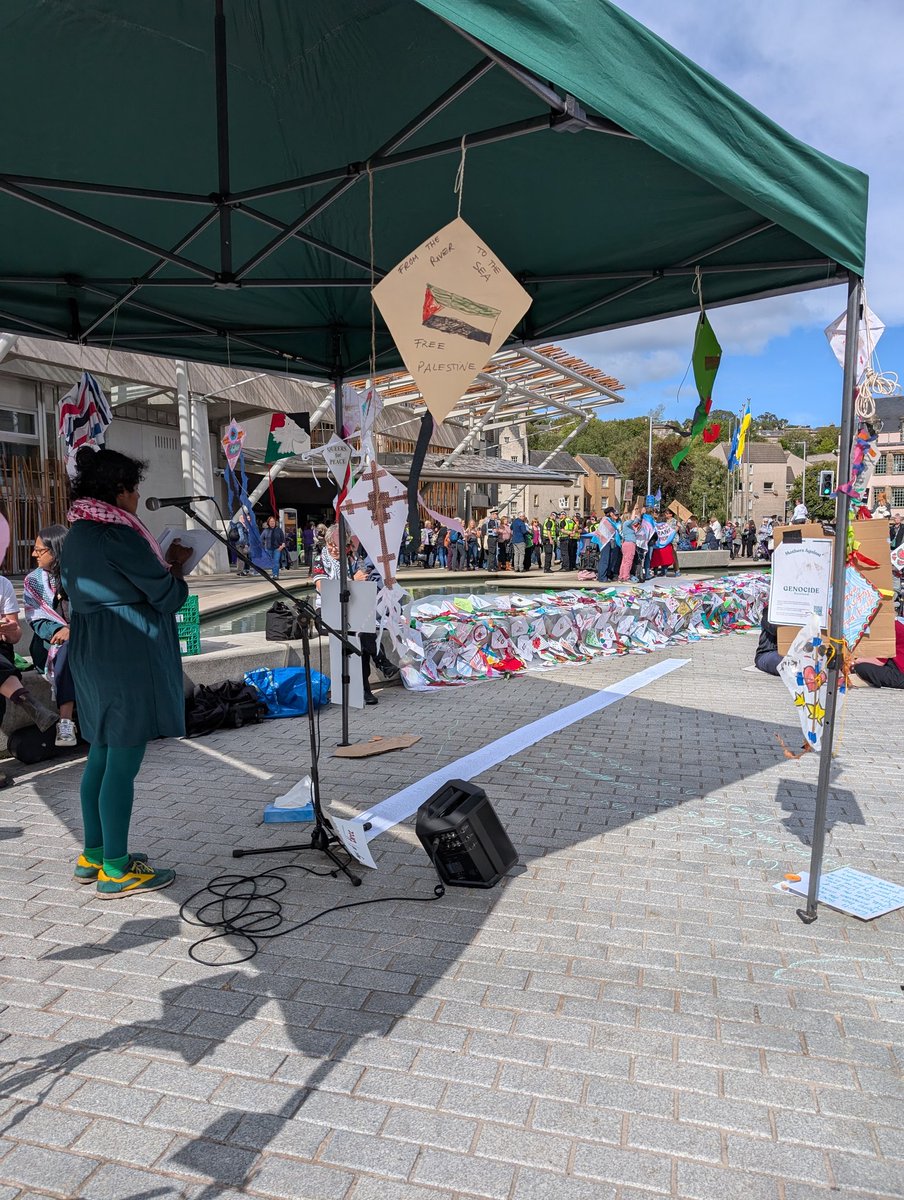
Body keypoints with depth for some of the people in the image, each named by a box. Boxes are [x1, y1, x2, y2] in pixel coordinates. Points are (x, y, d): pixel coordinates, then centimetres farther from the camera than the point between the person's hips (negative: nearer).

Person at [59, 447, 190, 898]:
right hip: (130, 657, -10)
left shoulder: (74, 536, 12)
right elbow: (168, 597, -15)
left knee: (101, 753, 17)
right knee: (123, 761, -3)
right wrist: (175, 566, 5)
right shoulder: (119, 535, -17)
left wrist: (160, 566, 17)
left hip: (91, 655, 10)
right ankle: (115, 870, 6)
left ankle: (93, 855, 28)